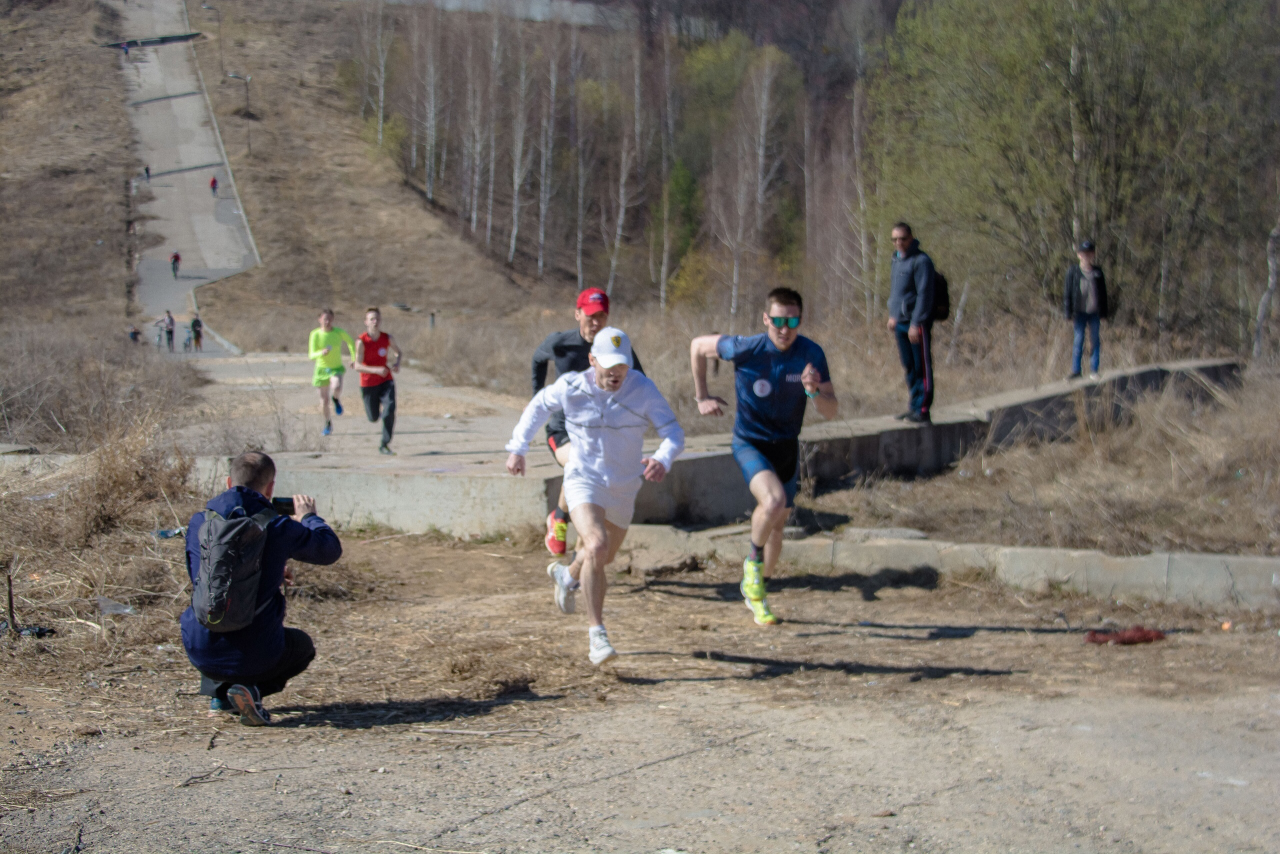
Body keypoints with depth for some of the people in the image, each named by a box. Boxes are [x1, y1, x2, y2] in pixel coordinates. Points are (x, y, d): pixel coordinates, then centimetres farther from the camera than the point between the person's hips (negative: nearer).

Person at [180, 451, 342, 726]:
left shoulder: (199, 522, 0)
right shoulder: (276, 527, -11)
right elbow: (331, 550, 5)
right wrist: (309, 517, 26)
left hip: (199, 653, 4)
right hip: (254, 654, -4)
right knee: (302, 645, 29)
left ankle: (218, 690, 20)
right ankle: (252, 690, 0)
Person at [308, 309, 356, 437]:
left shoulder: (339, 332, -11)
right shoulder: (315, 334, -13)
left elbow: (350, 342, 10)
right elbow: (312, 355, -16)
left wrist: (354, 359, 10)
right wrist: (321, 353, -37)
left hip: (336, 368, 0)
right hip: (321, 369, 0)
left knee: (336, 388, -32)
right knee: (324, 400, 4)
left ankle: (336, 399, 7)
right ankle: (328, 424, 31)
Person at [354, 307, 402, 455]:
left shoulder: (387, 338, -6)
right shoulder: (361, 341, -17)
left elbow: (398, 352, 14)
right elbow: (358, 367, -19)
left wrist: (397, 363, -8)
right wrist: (376, 370, -34)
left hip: (386, 381, 2)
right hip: (368, 384, -2)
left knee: (389, 411, -19)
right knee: (373, 418, 9)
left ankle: (385, 445, -6)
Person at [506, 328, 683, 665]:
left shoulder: (643, 390, -18)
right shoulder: (570, 387, -15)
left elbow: (674, 432, -22)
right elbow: (539, 406, 5)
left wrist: (662, 460, -43)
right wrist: (517, 449, 3)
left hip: (623, 487, 3)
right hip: (583, 481, -3)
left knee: (604, 559, 24)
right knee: (597, 546, -29)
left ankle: (568, 575, 61)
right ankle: (597, 633, -20)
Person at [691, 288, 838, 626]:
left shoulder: (812, 354, -13)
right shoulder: (744, 349, -20)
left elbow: (831, 412, -10)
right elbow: (698, 346, -2)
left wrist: (815, 391, -32)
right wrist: (702, 397, 2)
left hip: (787, 446, 4)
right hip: (750, 443, -4)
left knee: (777, 524, 13)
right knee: (773, 501, -30)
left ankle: (756, 591, 37)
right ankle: (754, 561, -2)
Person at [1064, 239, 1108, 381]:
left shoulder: (1098, 272, 7)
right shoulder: (1073, 271, 1)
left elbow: (1103, 293, 11)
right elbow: (1067, 292, 1)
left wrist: (1103, 312, 7)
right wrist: (1069, 312, -3)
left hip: (1095, 312, 2)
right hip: (1080, 311, -2)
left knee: (1095, 340, 3)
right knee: (1079, 339, -1)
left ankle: (1093, 370, 10)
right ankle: (1076, 370, 4)